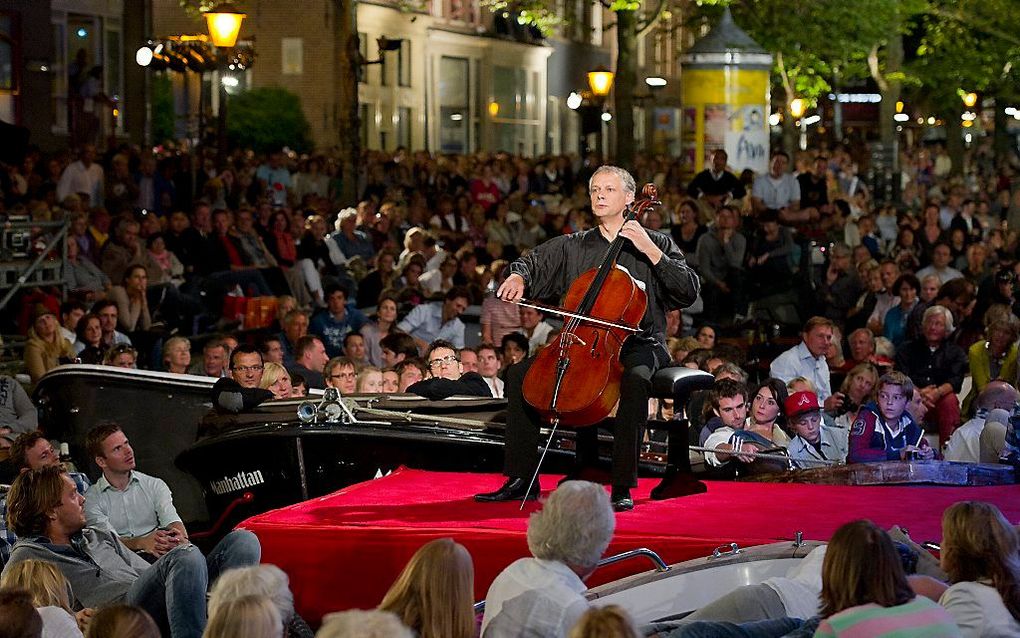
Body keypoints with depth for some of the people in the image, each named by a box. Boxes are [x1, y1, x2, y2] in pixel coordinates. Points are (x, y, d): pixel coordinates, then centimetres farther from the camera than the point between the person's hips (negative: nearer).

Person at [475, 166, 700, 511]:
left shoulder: (655, 243, 5)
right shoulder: (573, 246, 14)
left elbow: (689, 291, -5)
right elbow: (531, 263, 22)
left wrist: (651, 251, -13)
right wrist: (517, 277, -3)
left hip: (638, 344, -4)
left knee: (636, 379, -38)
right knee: (519, 373, -14)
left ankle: (622, 486, -34)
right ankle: (521, 479, -9)